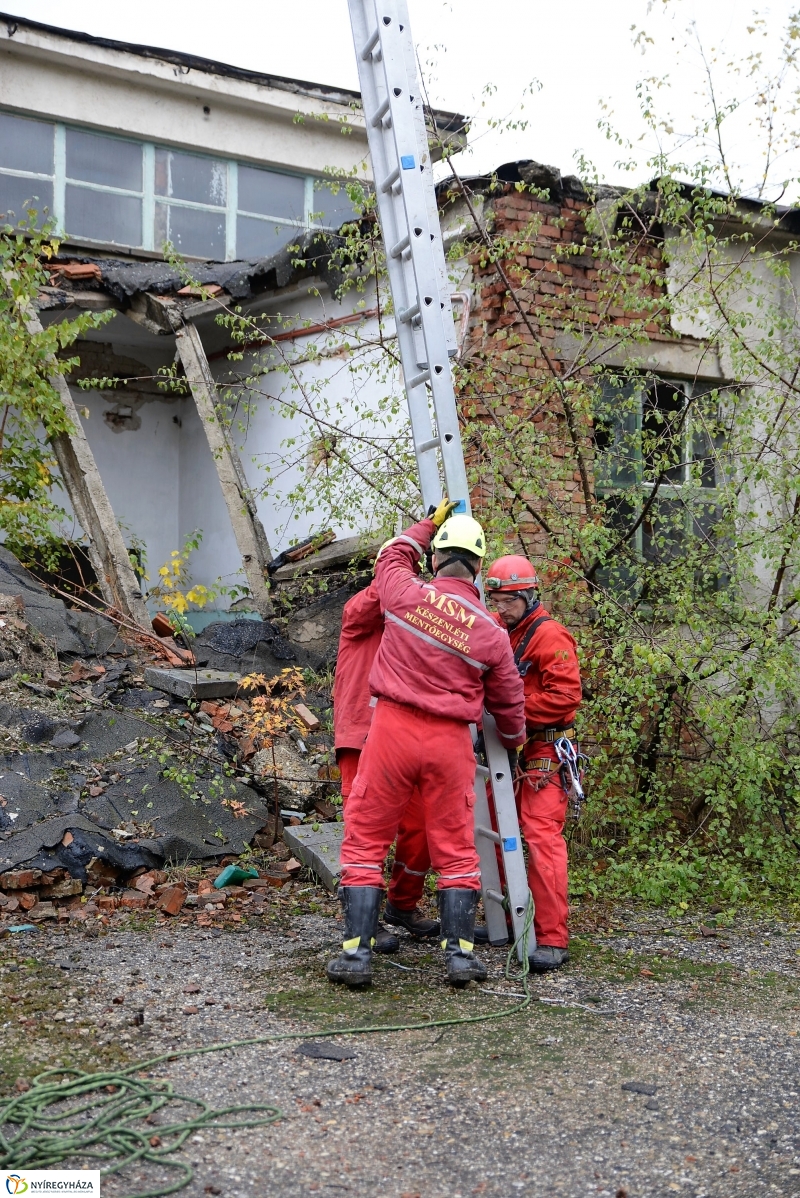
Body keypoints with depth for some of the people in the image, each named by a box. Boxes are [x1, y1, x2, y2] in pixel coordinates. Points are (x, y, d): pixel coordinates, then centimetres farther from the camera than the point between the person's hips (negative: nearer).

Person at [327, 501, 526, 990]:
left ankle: (357, 953, 5)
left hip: (393, 728, -1)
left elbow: (394, 554, 19)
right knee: (456, 849, 14)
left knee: (365, 842, 8)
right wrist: (515, 740, 33)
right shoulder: (492, 634, 0)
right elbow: (508, 701, 13)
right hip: (451, 742, 1)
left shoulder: (407, 595, -5)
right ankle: (460, 953, 13)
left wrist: (430, 523, 34)